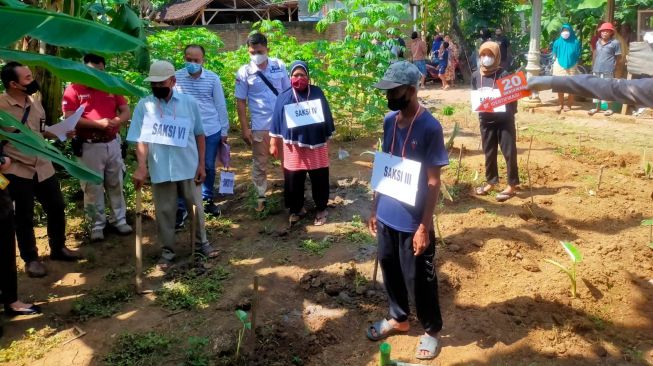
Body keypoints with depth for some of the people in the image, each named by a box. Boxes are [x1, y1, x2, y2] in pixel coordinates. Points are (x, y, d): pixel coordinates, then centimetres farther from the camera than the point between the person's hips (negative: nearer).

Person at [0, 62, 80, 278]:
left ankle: (58, 248, 32)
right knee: (24, 217, 5)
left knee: (57, 208, 13)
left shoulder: (35, 104, 7)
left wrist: (62, 133, 2)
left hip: (43, 167, 6)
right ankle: (31, 259, 22)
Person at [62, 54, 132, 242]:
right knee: (93, 187, 3)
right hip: (90, 146, -4)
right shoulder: (73, 90, -5)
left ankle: (119, 219, 23)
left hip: (113, 143, 4)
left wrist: (115, 121, -18)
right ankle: (97, 224, 14)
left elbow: (126, 112, 5)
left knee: (116, 184, 12)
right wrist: (98, 124, -22)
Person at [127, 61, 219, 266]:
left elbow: (199, 135, 5)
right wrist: (142, 167, -21)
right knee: (164, 211, 9)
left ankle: (202, 242, 32)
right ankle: (167, 251, 24)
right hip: (160, 170, -1)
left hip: (189, 168, 1)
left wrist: (201, 165, 3)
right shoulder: (143, 106, -4)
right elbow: (141, 139, -8)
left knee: (195, 207, 13)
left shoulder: (189, 103, -2)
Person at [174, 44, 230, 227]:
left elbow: (221, 106, 4)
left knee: (209, 167, 13)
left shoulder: (213, 78, -2)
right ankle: (181, 208, 11)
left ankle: (208, 200, 33)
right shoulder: (176, 77, -5)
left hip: (211, 130, 1)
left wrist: (224, 131, 5)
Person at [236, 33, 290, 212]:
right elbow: (240, 102, -3)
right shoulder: (244, 72, -5)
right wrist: (244, 128, -6)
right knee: (260, 164, 9)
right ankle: (261, 197, 22)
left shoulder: (279, 66, -1)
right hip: (260, 126, -1)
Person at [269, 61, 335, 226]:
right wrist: (273, 144, 4)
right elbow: (277, 121, 4)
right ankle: (296, 209, 27)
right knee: (293, 181, 8)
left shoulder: (317, 93, 0)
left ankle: (321, 209, 24)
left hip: (316, 145, 0)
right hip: (294, 147, 0)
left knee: (319, 180, 7)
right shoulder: (284, 97, 0)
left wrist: (327, 139, 6)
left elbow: (327, 117, 5)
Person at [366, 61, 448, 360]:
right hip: (387, 216, 6)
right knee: (390, 270, 20)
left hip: (413, 221, -6)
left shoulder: (430, 127, -18)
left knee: (419, 278, 8)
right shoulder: (389, 120, 2)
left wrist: (424, 226, -16)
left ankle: (431, 330, 31)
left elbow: (433, 182, -16)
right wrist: (374, 208, 12)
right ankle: (398, 318, 42)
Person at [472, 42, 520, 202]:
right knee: (488, 153, 15)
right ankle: (491, 181, 30)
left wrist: (511, 112, -19)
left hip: (504, 120, -4)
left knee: (509, 152, 1)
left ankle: (512, 185, 11)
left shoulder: (503, 74, -10)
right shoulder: (476, 75, 3)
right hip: (485, 120, 5)